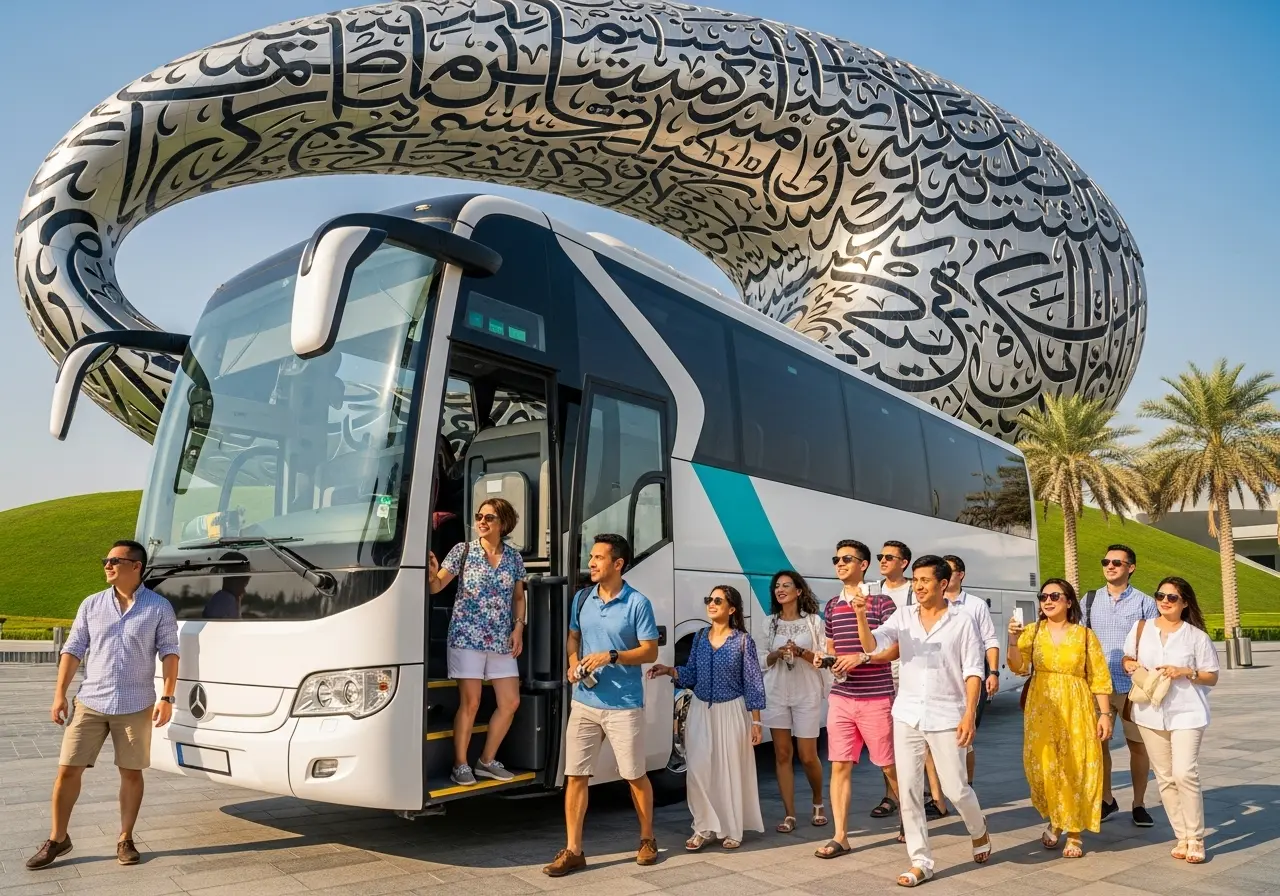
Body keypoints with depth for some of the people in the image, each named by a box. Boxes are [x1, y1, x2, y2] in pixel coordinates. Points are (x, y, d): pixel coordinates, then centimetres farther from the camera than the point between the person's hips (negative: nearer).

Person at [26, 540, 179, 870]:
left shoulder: (159, 607, -4)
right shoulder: (92, 605, 4)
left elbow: (169, 654, -5)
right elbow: (73, 650, 7)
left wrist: (166, 698, -11)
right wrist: (60, 693, 1)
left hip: (136, 706, -2)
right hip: (90, 703, 2)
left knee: (131, 772, 6)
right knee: (68, 769, 4)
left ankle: (125, 840, 19)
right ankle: (57, 839, 21)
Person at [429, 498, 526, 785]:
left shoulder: (514, 557, 6)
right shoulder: (463, 550, -2)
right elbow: (436, 586, -6)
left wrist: (518, 627, 2)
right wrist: (431, 574, -29)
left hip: (501, 641, 4)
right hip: (467, 637, -4)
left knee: (510, 702, 4)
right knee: (470, 703, -3)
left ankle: (487, 760, 20)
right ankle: (460, 765, 11)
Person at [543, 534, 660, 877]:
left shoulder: (638, 603, -11)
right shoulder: (582, 599, 5)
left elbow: (650, 651, -10)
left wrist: (611, 656, -21)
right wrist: (574, 663, -3)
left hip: (624, 705, -4)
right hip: (584, 702, 5)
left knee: (635, 776, 10)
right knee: (575, 775, 4)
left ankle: (647, 839, 31)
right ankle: (573, 851, 15)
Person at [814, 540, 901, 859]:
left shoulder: (881, 601, -6)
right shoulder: (832, 606, 11)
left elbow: (896, 649, -9)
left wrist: (861, 657, -21)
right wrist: (823, 658, -2)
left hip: (876, 698, -4)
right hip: (840, 698, 5)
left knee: (889, 764, 8)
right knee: (840, 765, 2)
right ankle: (840, 837, 9)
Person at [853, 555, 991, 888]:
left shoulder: (961, 621, -5)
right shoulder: (902, 616, 2)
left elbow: (973, 671, -5)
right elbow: (873, 644, -10)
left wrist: (969, 714, -13)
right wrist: (861, 616, -28)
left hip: (946, 717, -3)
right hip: (907, 715, 3)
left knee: (955, 788, 4)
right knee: (908, 791, 4)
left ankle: (979, 831, 37)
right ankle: (921, 862, 17)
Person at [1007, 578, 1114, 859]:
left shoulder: (1085, 635, 2)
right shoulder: (1032, 631, 4)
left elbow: (1099, 678, 2)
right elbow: (1019, 667, -6)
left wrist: (1105, 713, -4)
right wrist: (1013, 641, -22)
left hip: (1076, 710, -1)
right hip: (1041, 710, 1)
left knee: (1076, 770, 0)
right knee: (1044, 767, 2)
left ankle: (1074, 834, 14)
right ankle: (1054, 821, 26)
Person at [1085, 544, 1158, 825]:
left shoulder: (1144, 603, -1)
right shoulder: (1089, 600, 6)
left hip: (1133, 686, -2)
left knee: (1137, 745, 7)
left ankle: (1139, 805, 23)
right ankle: (1106, 800, 24)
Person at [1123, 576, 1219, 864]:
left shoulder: (1197, 636, -3)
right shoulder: (1140, 629, 5)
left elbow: (1212, 677, 1)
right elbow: (1127, 660, 15)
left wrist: (1185, 673, -16)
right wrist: (1132, 666, -8)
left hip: (1187, 713, -3)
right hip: (1150, 713, 3)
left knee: (1185, 773, -13)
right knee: (1165, 778, 7)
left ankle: (1195, 839, 2)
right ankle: (1181, 837, 18)